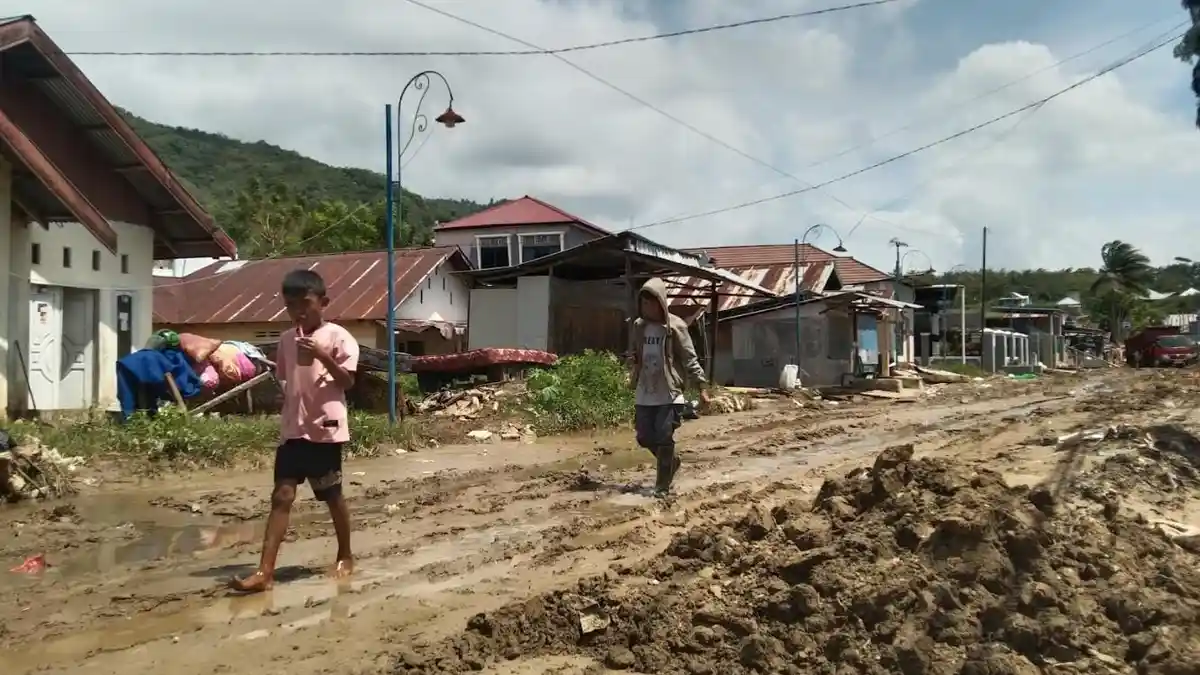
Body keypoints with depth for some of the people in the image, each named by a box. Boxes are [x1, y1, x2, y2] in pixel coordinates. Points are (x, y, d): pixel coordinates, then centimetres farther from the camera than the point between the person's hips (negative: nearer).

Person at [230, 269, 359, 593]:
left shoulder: (338, 336, -6)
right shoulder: (287, 339, 10)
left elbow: (348, 381, -11)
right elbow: (285, 380, 17)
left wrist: (323, 357, -23)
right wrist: (286, 416, 13)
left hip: (326, 428, -4)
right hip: (293, 429, 4)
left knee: (332, 495, 8)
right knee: (282, 495, -3)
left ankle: (345, 556, 28)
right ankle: (265, 571, -6)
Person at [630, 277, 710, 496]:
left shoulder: (675, 326, -8)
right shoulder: (639, 326, 8)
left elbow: (690, 359, -7)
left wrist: (701, 385, -13)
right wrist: (634, 381, 18)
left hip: (669, 394, -5)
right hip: (645, 395, 6)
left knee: (664, 439, -7)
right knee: (645, 438, 8)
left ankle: (662, 486, 5)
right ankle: (672, 462, 36)